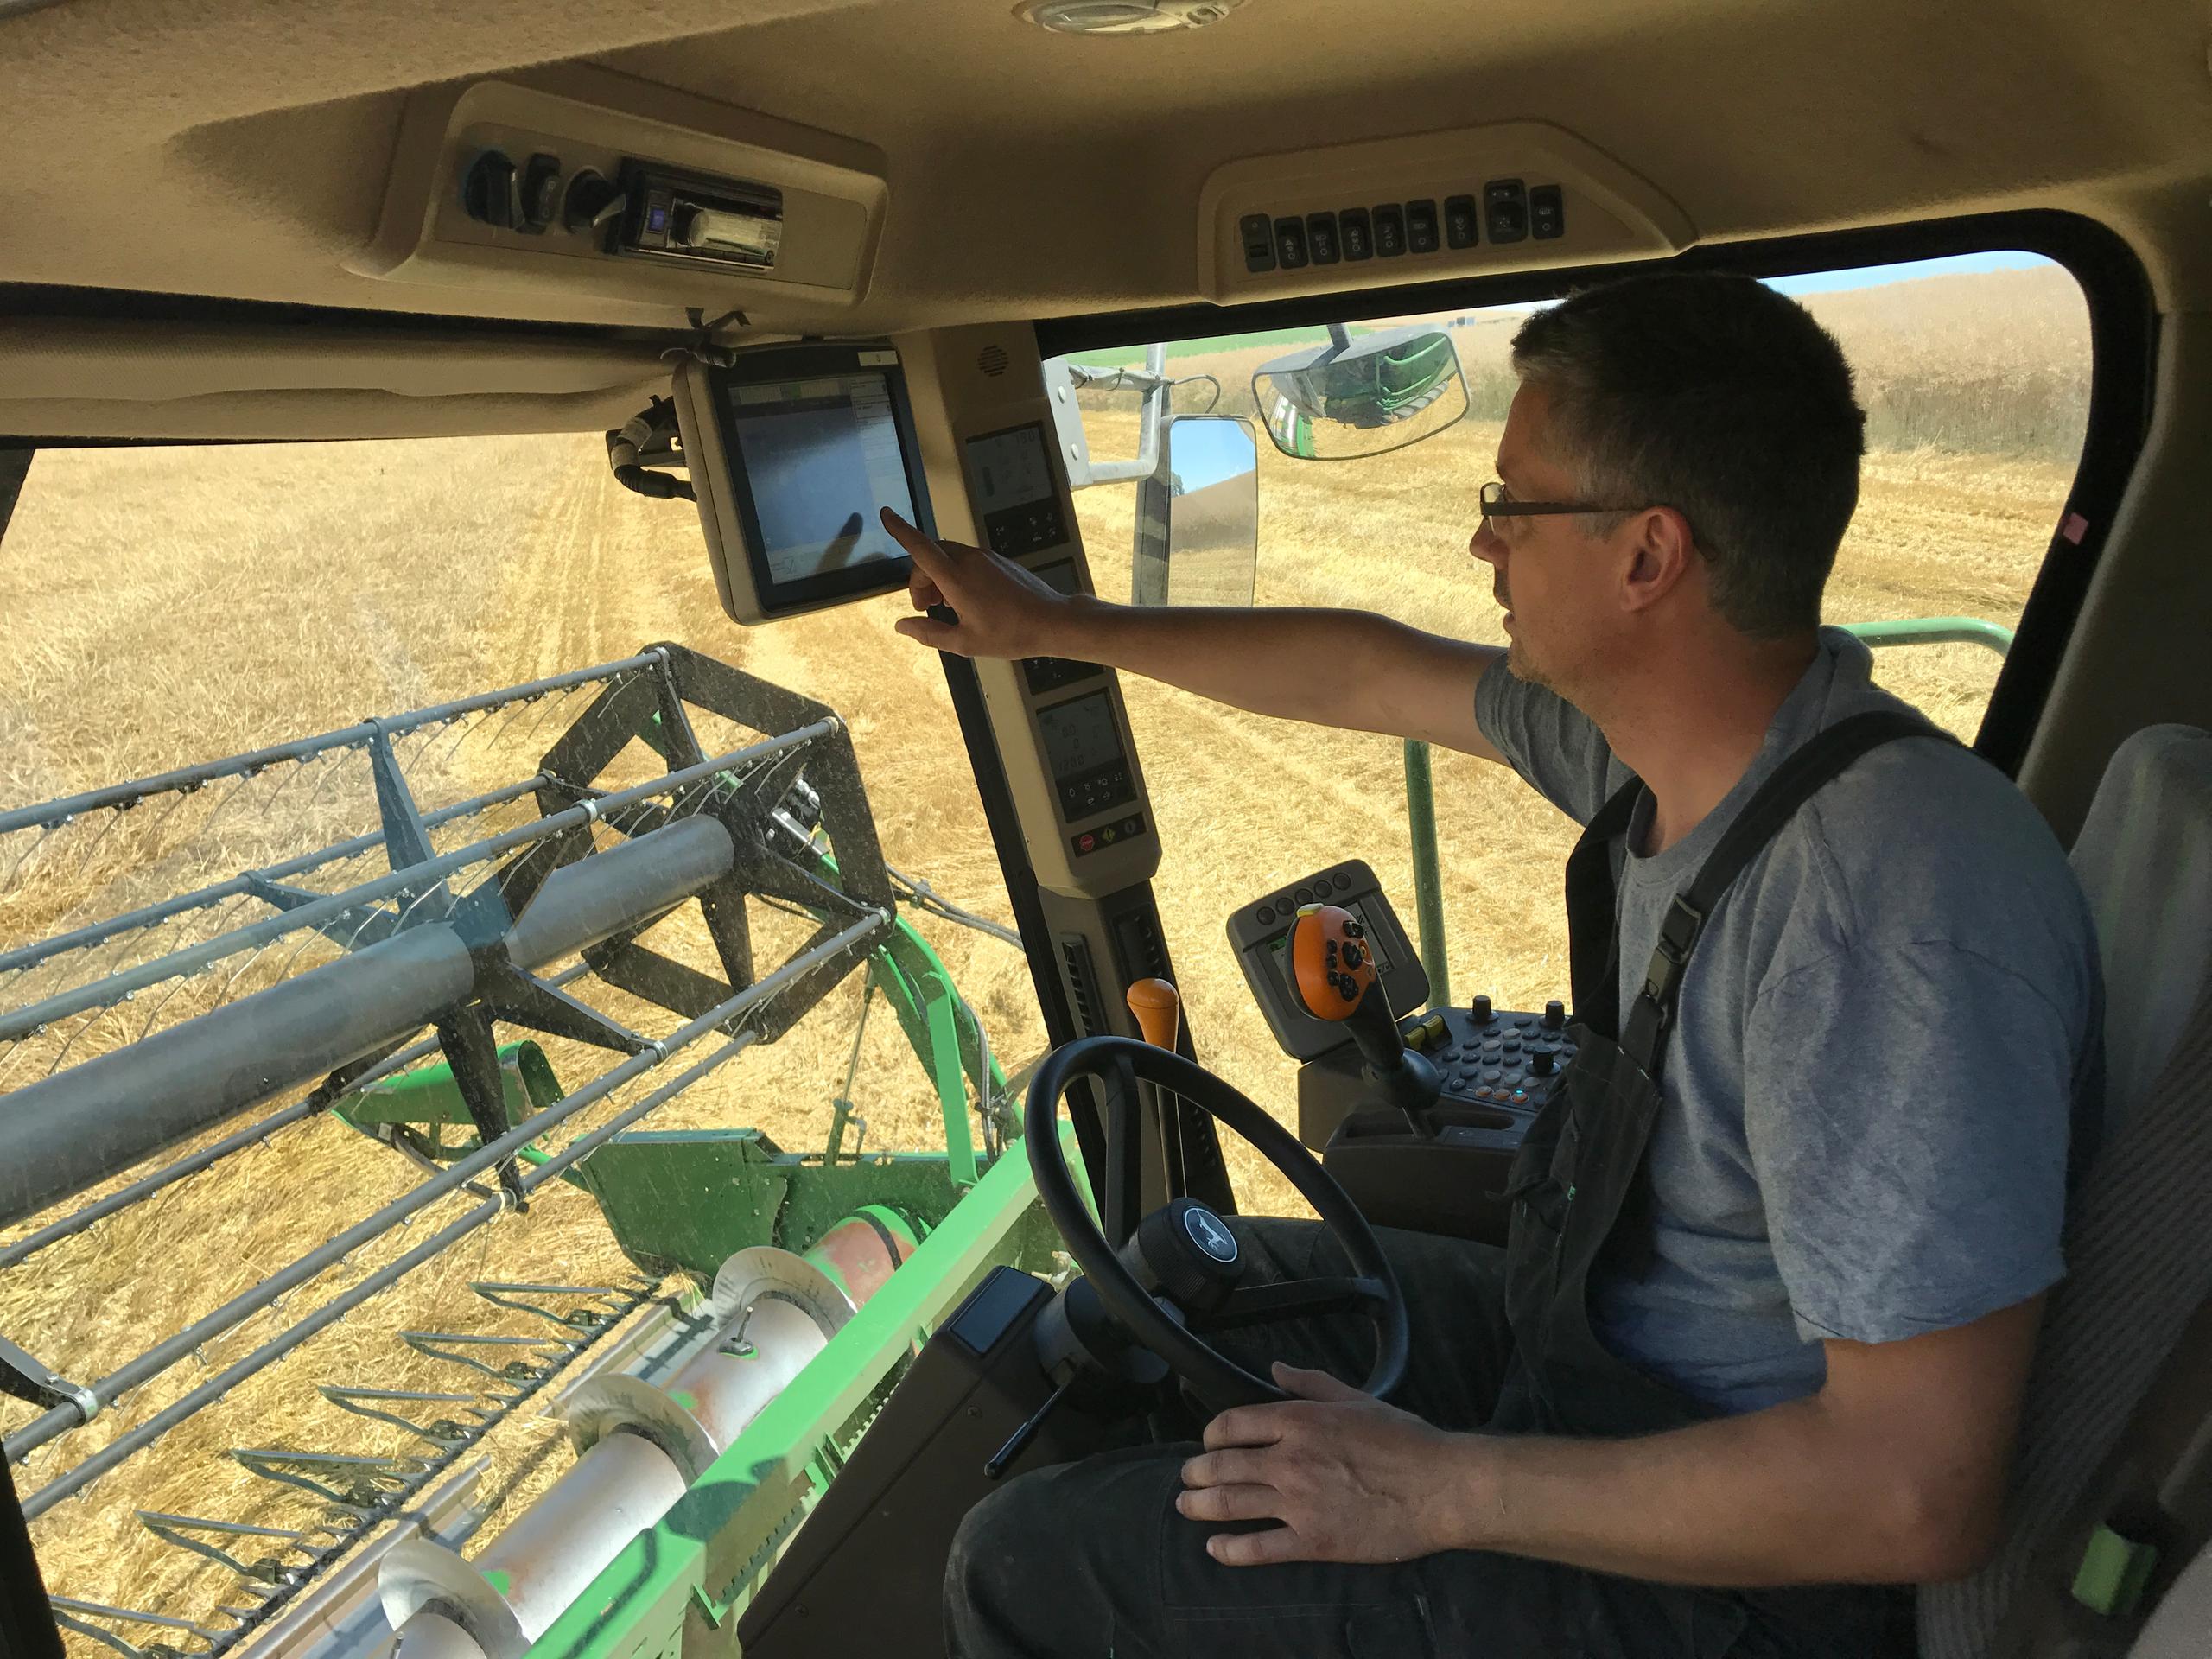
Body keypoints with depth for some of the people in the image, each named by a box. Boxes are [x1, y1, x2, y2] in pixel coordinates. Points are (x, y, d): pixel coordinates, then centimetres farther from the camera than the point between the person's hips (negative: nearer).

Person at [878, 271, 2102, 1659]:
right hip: (1593, 1327, 8)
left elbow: (1915, 1490, -31)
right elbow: (1370, 674, 6)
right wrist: (1059, 629, 15)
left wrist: (1444, 1489, -22)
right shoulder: (1670, 725, -6)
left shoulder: (1889, 909, -34)